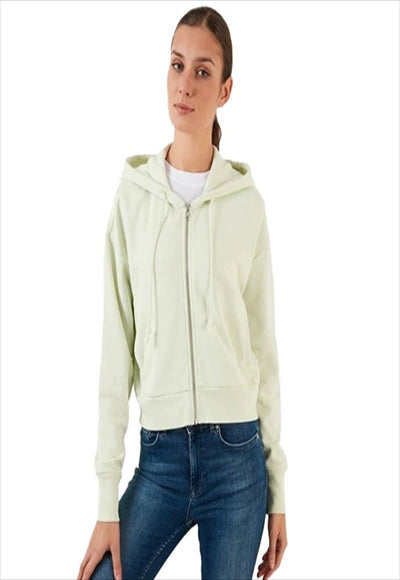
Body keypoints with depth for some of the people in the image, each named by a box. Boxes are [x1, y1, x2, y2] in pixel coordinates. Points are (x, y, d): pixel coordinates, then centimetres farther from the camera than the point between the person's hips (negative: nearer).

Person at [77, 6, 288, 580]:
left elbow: (265, 345, 4)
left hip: (238, 454, 0)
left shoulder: (247, 202, 0)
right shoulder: (133, 193, 1)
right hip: (160, 454, 1)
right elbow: (117, 348, 0)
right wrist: (107, 501, -1)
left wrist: (278, 488, 5)